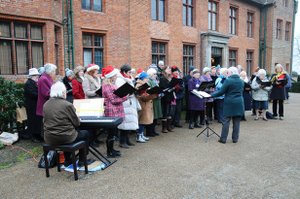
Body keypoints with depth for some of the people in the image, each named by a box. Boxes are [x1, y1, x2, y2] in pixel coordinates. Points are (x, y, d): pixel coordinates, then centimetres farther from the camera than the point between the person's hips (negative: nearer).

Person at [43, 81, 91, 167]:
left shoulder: (46, 105, 2)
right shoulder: (67, 105, -16)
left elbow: (46, 122, 14)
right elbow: (77, 123, -9)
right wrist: (78, 120, 14)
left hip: (49, 139, 6)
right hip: (64, 138, -6)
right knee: (86, 134, 17)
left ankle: (67, 160, 37)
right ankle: (82, 160, 22)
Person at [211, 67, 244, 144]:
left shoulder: (228, 80, -11)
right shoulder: (241, 81, 7)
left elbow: (221, 92, -12)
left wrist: (211, 95, -4)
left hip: (229, 103, -4)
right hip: (239, 103, 5)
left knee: (226, 121, 2)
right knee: (236, 122, 8)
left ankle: (223, 139, 6)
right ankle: (235, 139, 15)